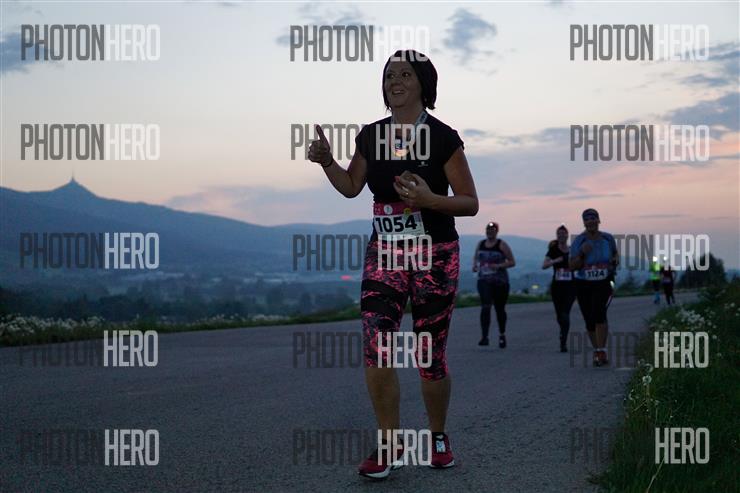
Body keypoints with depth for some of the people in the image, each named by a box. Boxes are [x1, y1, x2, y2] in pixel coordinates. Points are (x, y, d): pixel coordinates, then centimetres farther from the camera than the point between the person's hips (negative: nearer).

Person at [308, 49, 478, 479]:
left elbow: (470, 203, -7)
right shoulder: (371, 136, 4)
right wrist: (327, 161, 0)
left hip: (435, 255, -3)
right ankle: (390, 444, 0)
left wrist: (429, 199, -24)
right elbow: (351, 186, 18)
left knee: (431, 355, 4)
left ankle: (438, 436, 26)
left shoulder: (443, 138, -9)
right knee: (375, 349, -11)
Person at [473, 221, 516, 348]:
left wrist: (499, 266, -18)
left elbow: (512, 262, -3)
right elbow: (475, 257, 25)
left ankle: (502, 334, 33)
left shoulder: (502, 245, -3)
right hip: (484, 281, 2)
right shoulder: (480, 244, 9)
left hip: (500, 282, -1)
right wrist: (475, 265, 3)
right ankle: (484, 337, -24)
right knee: (485, 307, -17)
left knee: (500, 309, 10)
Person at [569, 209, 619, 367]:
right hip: (583, 285, 1)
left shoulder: (608, 238, -1)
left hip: (604, 284, -1)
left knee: (599, 313, -25)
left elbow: (615, 253, 20)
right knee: (590, 322, 8)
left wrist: (616, 260, -2)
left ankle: (601, 352, -23)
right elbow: (572, 267, -11)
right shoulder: (578, 242, -8)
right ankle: (597, 351, 29)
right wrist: (582, 253, -26)